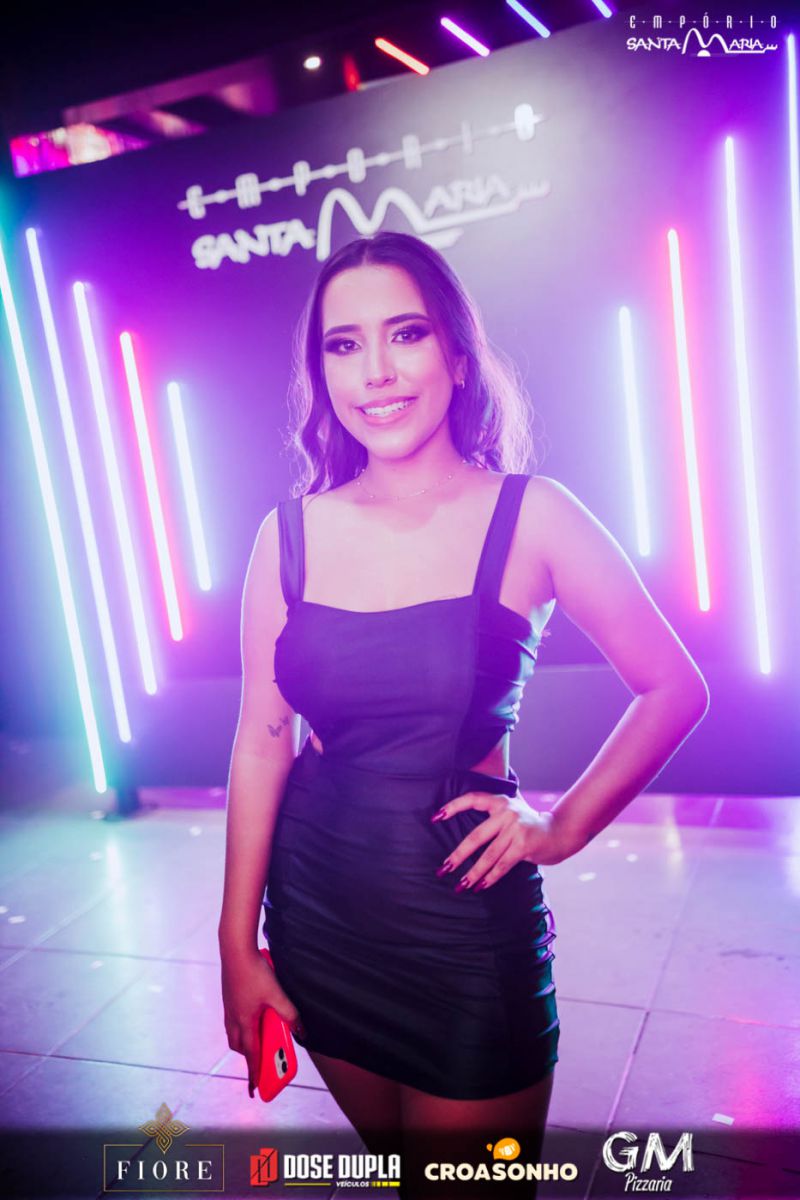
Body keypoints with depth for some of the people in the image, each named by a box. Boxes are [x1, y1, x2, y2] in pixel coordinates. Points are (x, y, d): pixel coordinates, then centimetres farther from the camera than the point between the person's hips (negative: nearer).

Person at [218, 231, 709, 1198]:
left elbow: (675, 689, -4)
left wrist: (565, 826, -8)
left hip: (467, 922, -3)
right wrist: (238, 944, 1)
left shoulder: (531, 517, -11)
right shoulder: (289, 533, -4)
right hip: (318, 911, 3)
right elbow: (262, 743, -1)